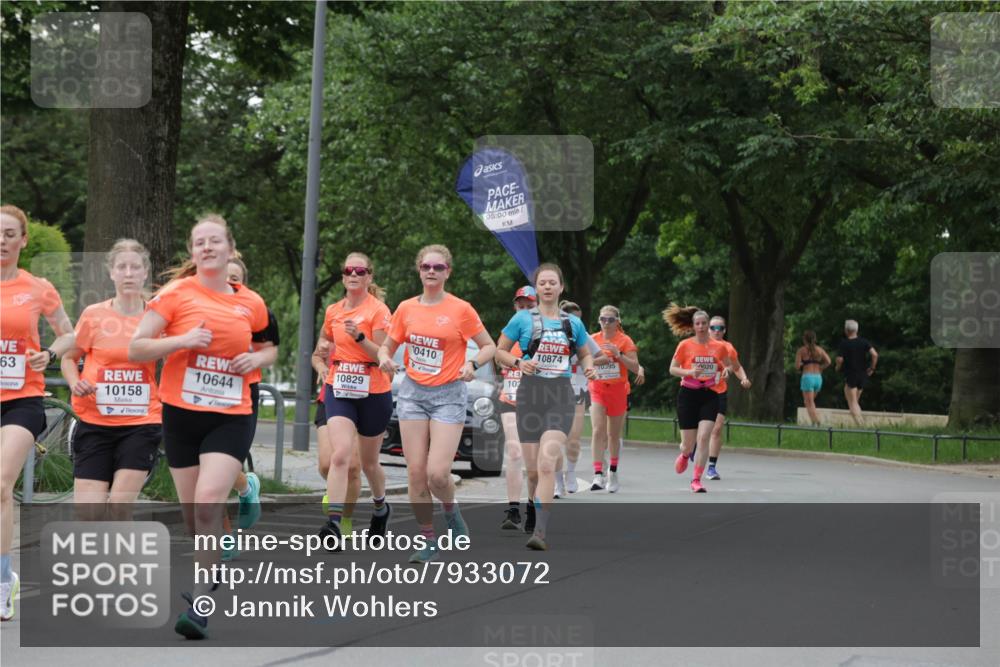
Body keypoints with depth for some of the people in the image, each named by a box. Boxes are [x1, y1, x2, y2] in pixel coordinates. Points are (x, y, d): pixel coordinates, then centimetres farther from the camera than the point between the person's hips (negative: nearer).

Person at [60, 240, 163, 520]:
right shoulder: (93, 315, 1)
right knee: (88, 514, -6)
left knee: (118, 508, -10)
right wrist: (75, 383, -8)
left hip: (140, 425, 0)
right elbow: (69, 358, 13)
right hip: (95, 424, 0)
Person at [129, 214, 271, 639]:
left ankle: (200, 603, -12)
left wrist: (256, 359, 2)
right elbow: (136, 349, -5)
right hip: (182, 415, 1)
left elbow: (264, 348, 25)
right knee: (192, 513, 7)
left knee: (208, 504, -19)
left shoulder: (250, 303, 6)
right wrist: (183, 340, -19)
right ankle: (209, 570, 37)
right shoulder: (176, 293, -2)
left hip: (231, 417, -1)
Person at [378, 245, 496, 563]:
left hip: (449, 395, -3)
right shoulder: (406, 309, 5)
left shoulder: (461, 309, -5)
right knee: (415, 472, -1)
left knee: (437, 473, -14)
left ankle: (451, 510, 20)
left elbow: (489, 346, 1)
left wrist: (472, 363, -18)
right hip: (413, 392, 3)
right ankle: (427, 540, 12)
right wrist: (385, 358, -9)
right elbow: (387, 346, 14)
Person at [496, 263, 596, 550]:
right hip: (530, 395, 0)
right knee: (533, 469, 4)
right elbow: (500, 351, 9)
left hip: (561, 397, 0)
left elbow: (585, 353, 24)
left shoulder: (573, 323, 9)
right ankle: (538, 515, 30)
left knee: (547, 465, -17)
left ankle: (540, 532, -21)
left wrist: (589, 367, 2)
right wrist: (519, 363, -10)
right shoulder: (523, 319, 3)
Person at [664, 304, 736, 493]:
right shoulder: (685, 345, -3)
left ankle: (696, 480, -7)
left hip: (709, 395, 1)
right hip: (688, 394, -1)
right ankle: (684, 455, 42)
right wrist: (689, 372, -17)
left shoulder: (719, 347, 3)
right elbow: (673, 369, 0)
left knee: (703, 437, -16)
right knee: (689, 443, 3)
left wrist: (725, 372, -2)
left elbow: (729, 366, 19)